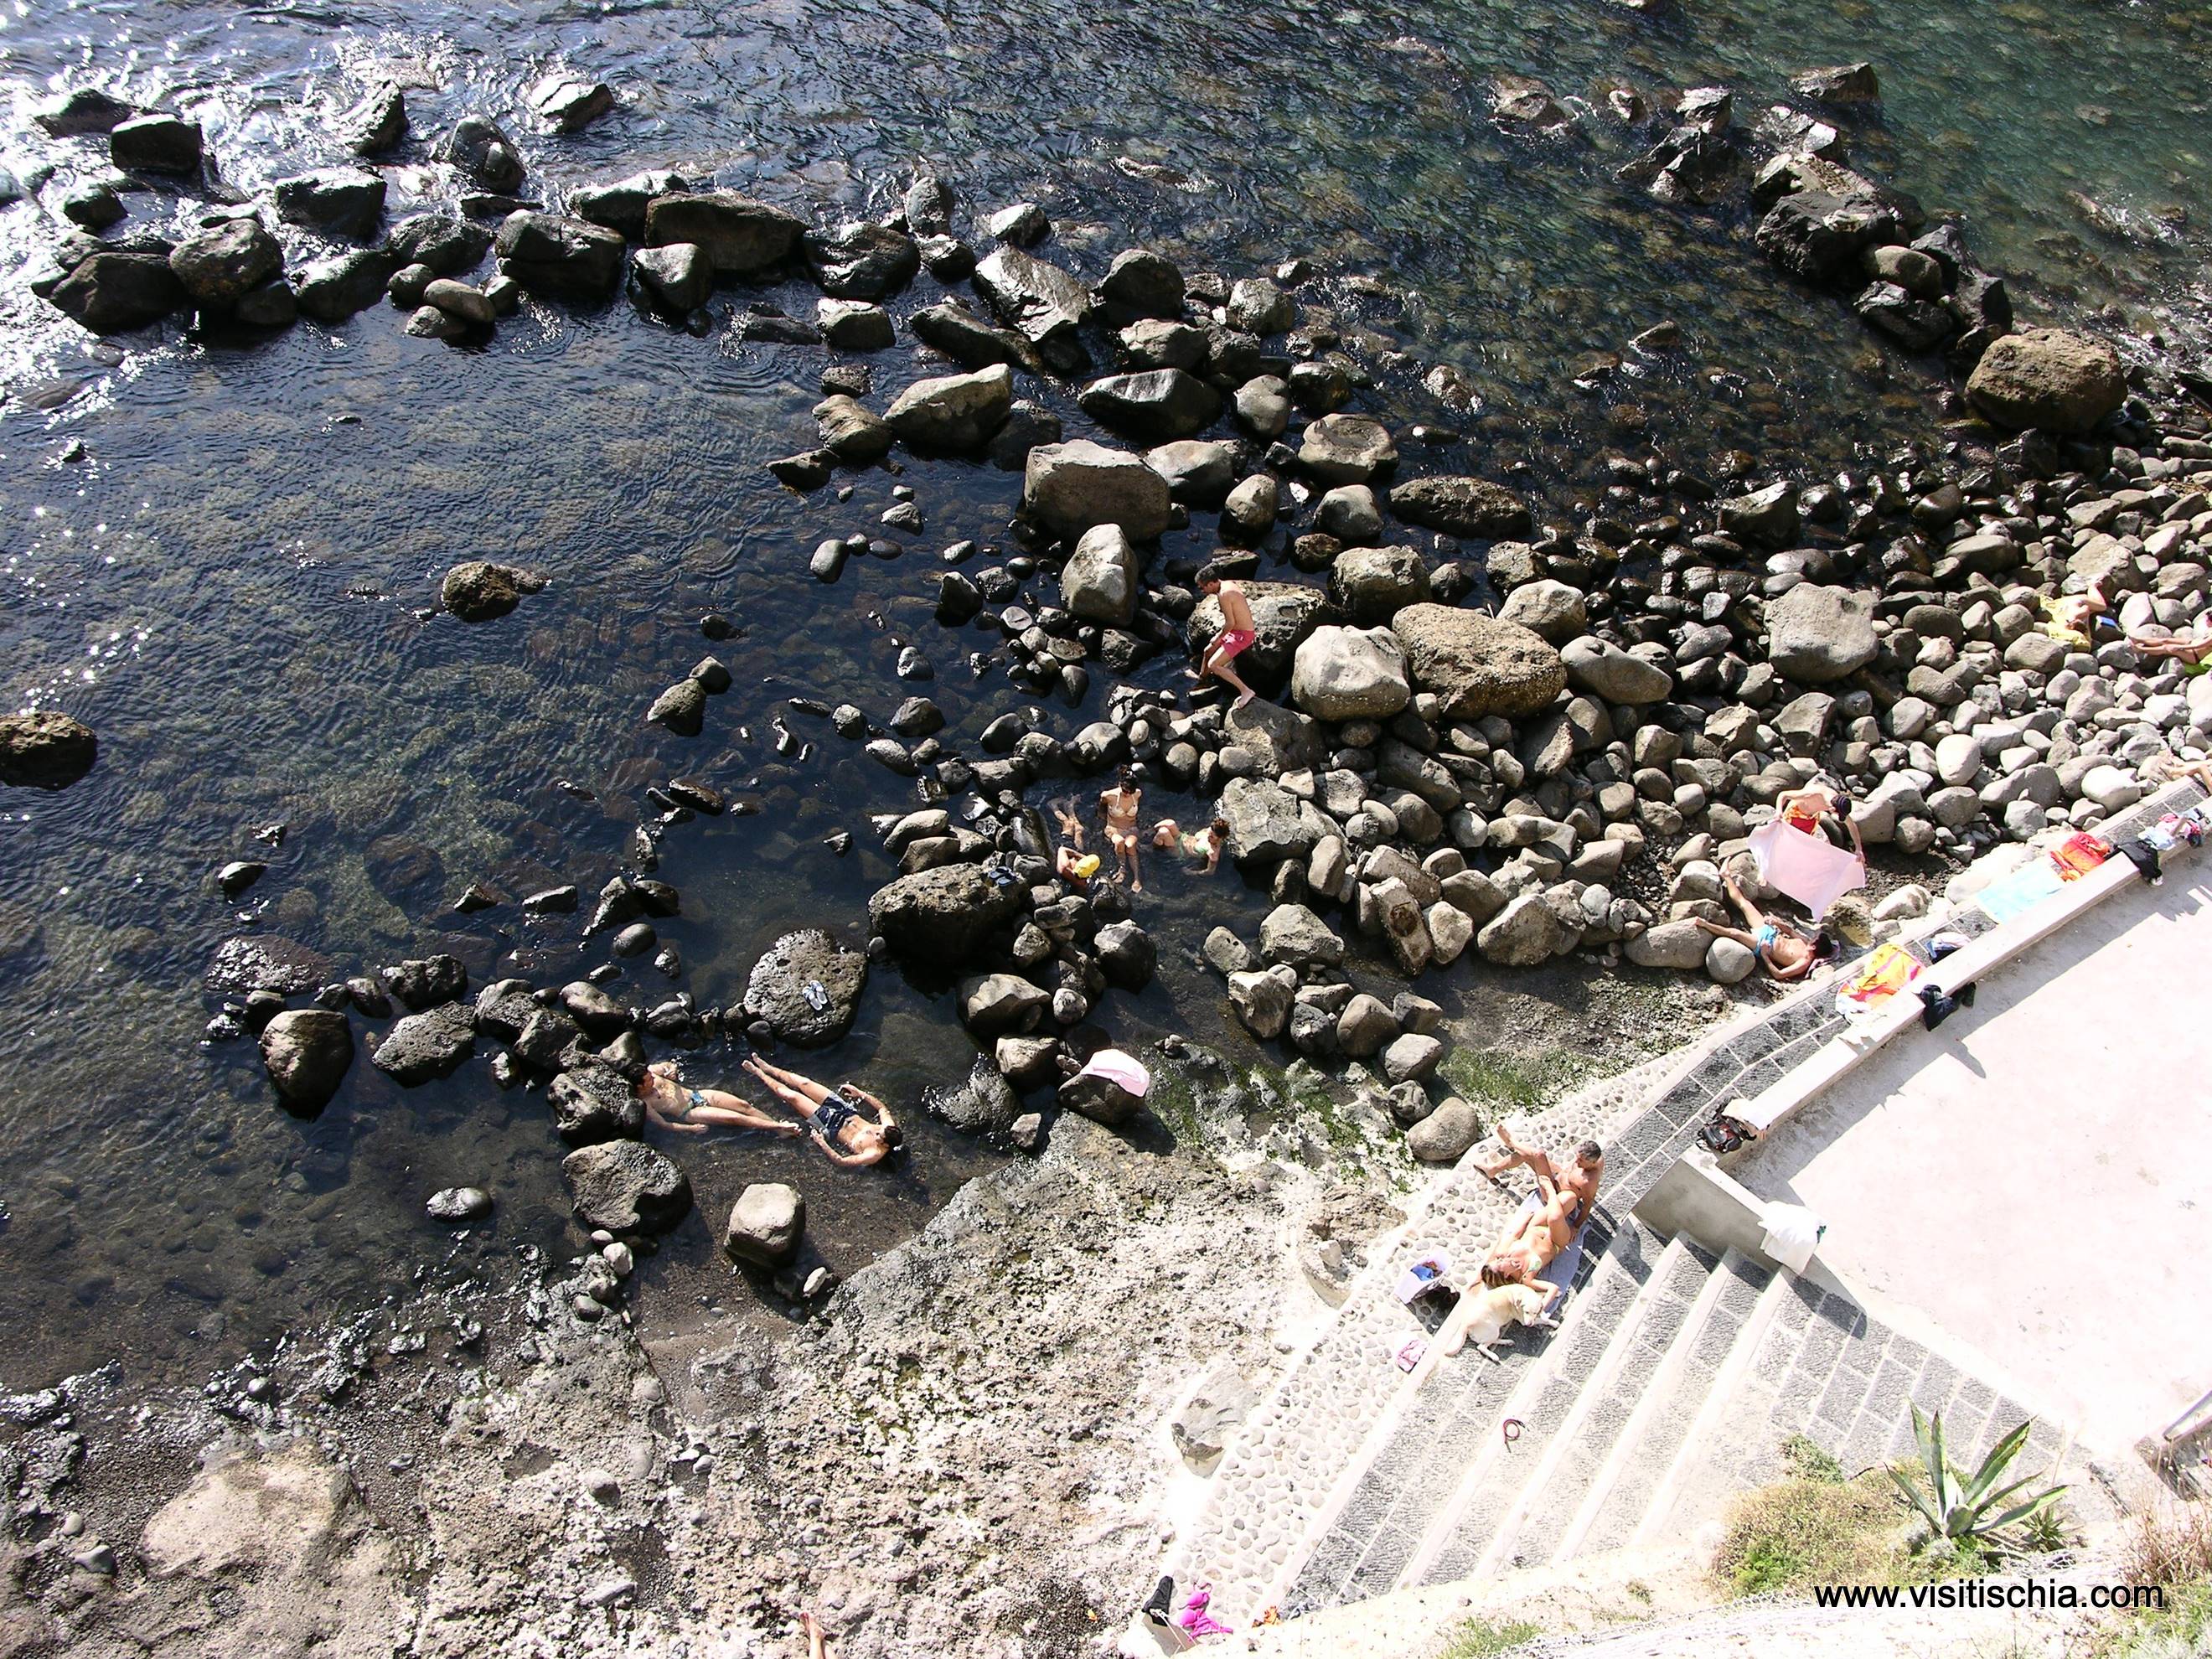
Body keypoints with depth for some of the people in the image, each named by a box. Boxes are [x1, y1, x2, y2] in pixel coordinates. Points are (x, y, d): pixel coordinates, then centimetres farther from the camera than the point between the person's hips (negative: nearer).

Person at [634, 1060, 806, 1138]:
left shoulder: (649, 1073, 1)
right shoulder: (643, 1103, -16)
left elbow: (667, 1065, 20)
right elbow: (664, 1124, -17)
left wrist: (672, 1069, -4)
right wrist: (692, 1128, -20)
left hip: (698, 1094, 6)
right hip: (690, 1113, -6)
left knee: (743, 1105, -10)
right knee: (736, 1118, -20)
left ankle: (779, 1126, -10)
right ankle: (781, 1128, -20)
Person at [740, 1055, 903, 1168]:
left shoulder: (875, 1155, -34)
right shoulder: (888, 1126, -19)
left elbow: (841, 1161, -31)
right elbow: (883, 1108, 3)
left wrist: (821, 1143, -32)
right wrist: (861, 1093, 1)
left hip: (832, 1128, -6)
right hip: (847, 1113, 6)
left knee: (790, 1095, -3)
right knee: (803, 1082, 9)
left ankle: (759, 1073, 26)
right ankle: (767, 1068, 38)